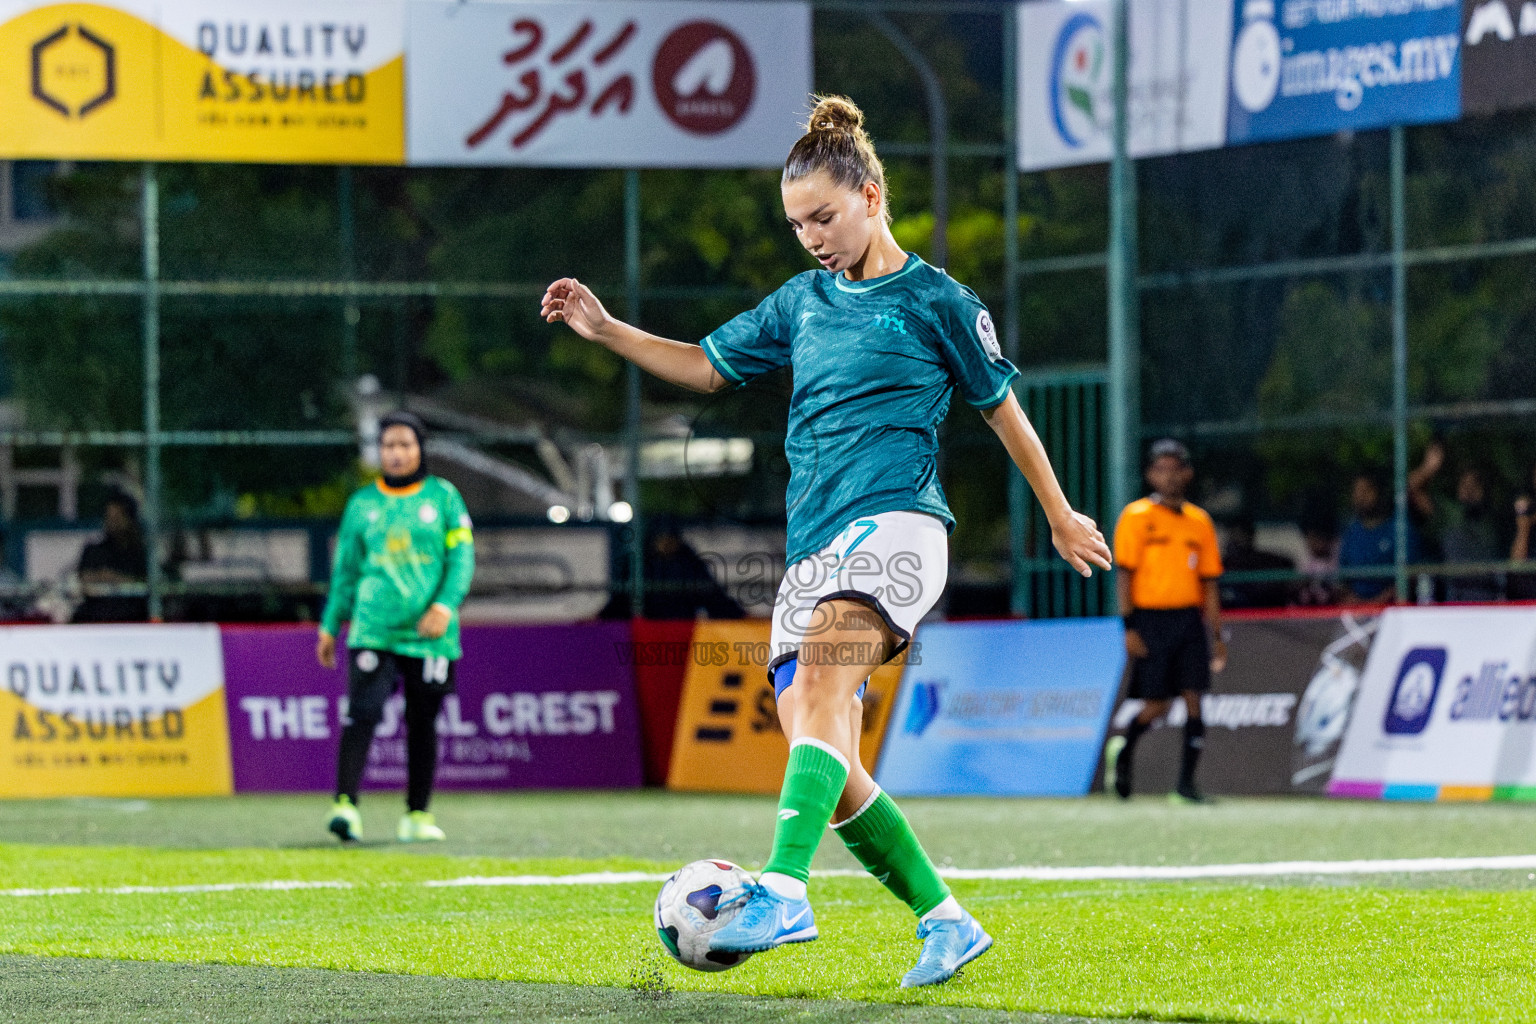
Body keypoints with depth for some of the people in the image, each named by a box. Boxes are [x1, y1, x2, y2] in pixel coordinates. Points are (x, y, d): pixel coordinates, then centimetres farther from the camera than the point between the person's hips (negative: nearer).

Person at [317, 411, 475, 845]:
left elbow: (462, 557, 2)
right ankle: (345, 804, -23)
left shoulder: (443, 497, 6)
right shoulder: (362, 504, 10)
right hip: (373, 629, 0)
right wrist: (330, 626, 13)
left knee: (422, 725, 6)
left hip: (427, 634, 0)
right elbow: (346, 569, 15)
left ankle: (417, 815, 17)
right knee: (362, 714, -16)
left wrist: (445, 604, -14)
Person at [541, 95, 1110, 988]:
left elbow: (1002, 407, 12)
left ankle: (784, 891, -45)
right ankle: (945, 921, 9)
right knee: (831, 772, -3)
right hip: (812, 547, 7)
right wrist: (605, 330, 16)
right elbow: (707, 366, 28)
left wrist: (1061, 518, 21)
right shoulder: (803, 303, 19)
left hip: (895, 523, -7)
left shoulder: (937, 302, 3)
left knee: (819, 686, -31)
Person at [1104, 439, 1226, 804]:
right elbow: (1124, 573, -5)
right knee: (1157, 704, -3)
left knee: (1193, 699, -6)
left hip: (1190, 621, 4)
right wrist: (1129, 627, -12)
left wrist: (1216, 634, 10)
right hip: (1150, 620, -4)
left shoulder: (1199, 521, 11)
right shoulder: (1136, 517, -1)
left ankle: (1186, 783, -3)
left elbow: (1209, 582, 14)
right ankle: (1122, 751, 27)